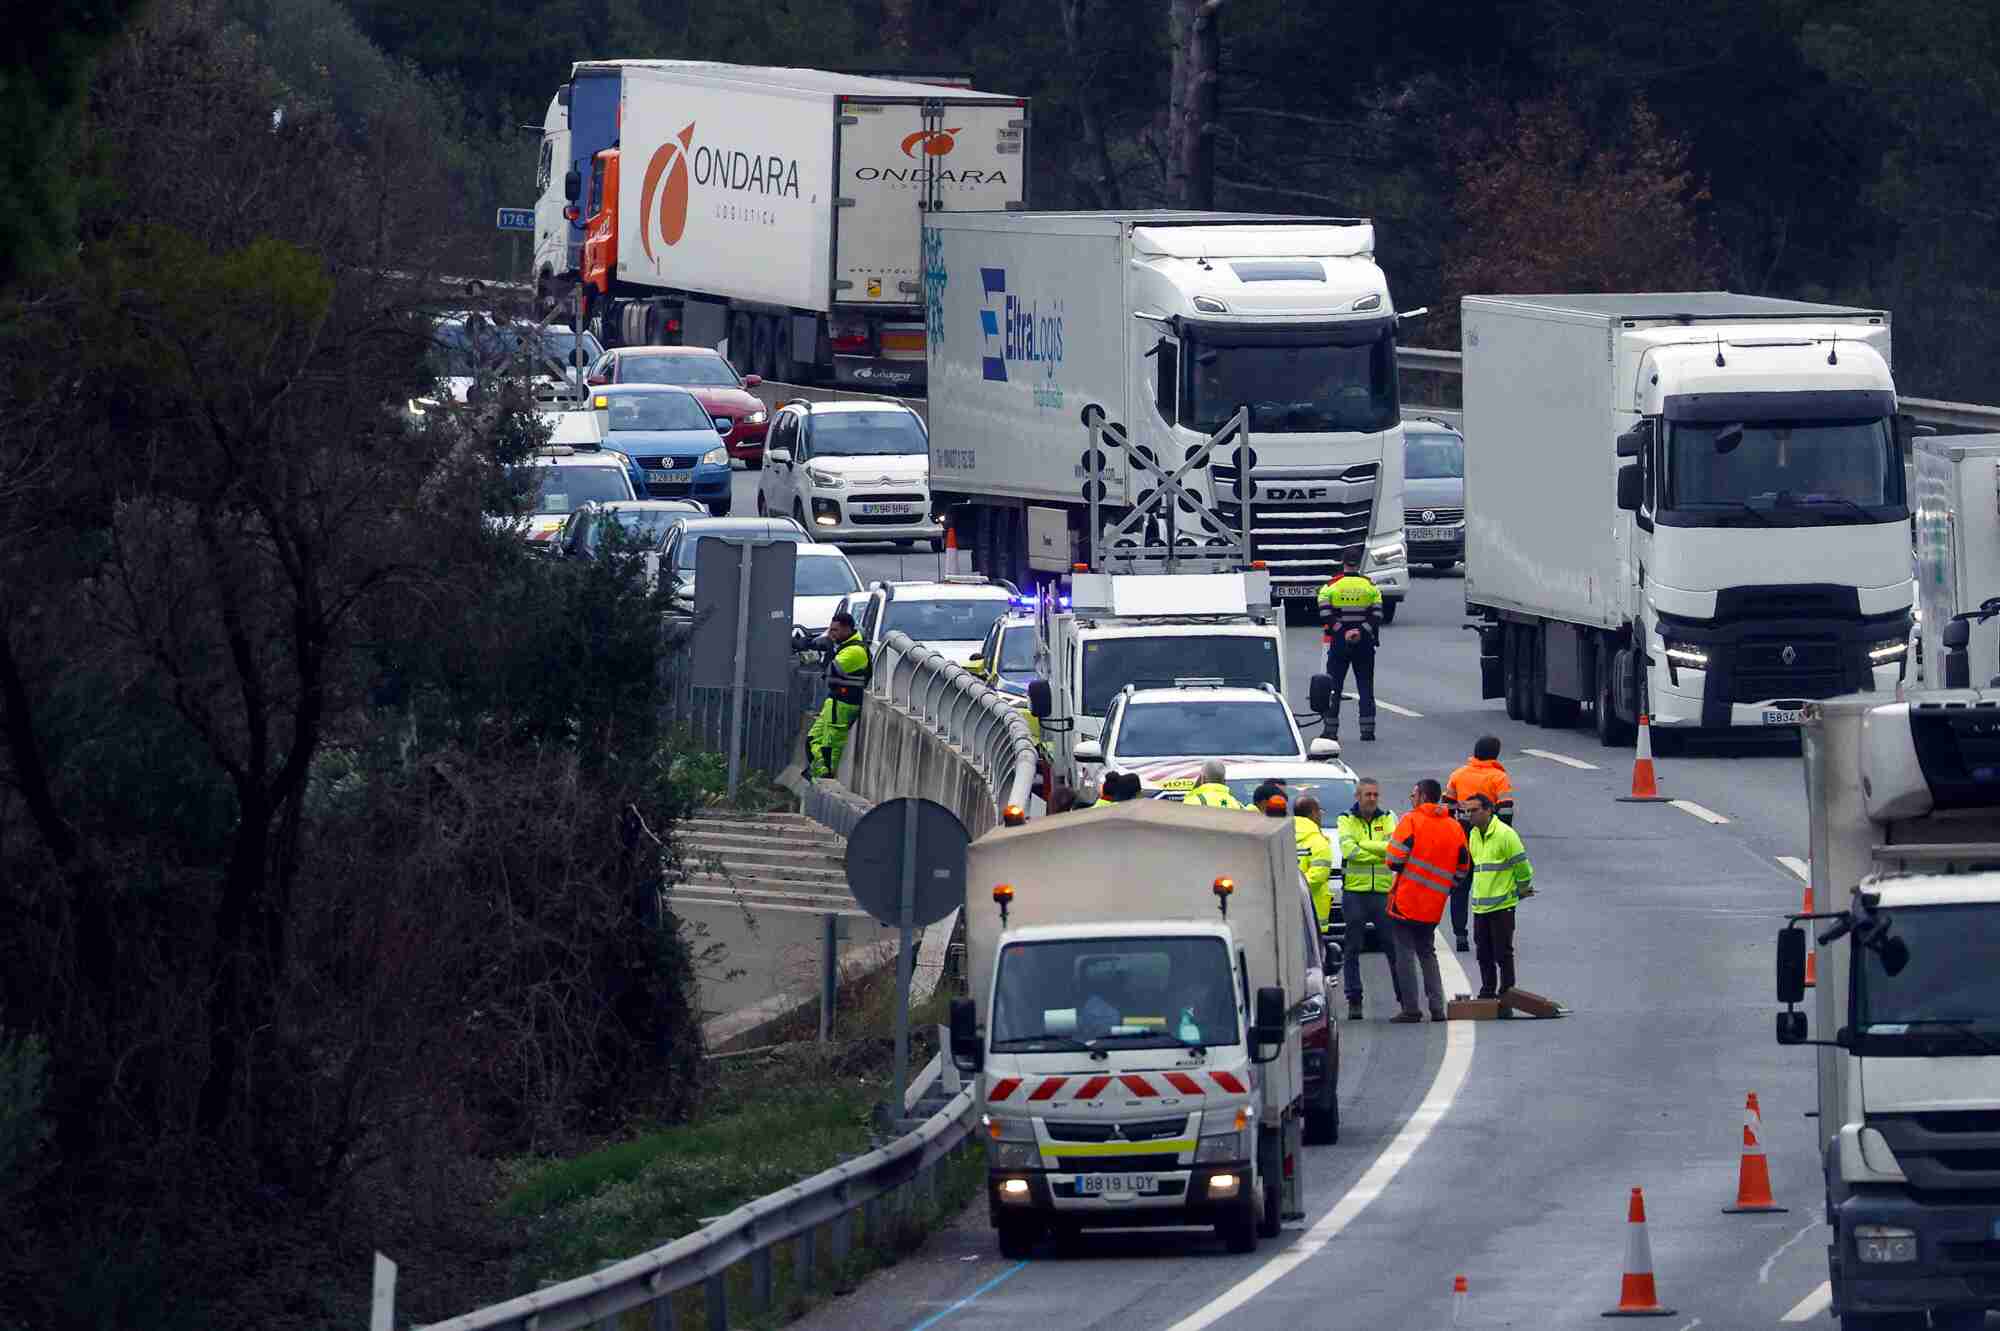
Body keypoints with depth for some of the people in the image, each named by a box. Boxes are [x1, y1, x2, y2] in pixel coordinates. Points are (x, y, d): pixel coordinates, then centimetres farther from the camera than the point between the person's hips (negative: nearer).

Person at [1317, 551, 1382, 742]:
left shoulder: (1331, 587, -2)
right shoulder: (1370, 587, 1)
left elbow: (1325, 615, -12)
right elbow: (1377, 616, -7)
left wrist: (1341, 632, -12)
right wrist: (1361, 631, -11)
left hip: (1339, 644, -1)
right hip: (1364, 644, 1)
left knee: (1333, 686, 7)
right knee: (1365, 686, 6)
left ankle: (1331, 730, 5)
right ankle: (1368, 731, 1)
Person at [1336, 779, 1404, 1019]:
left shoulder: (1387, 819, 9)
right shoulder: (1346, 821, 4)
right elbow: (1349, 850, -13)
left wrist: (1363, 846, -12)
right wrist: (1381, 851, -10)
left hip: (1383, 891, 1)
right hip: (1354, 891, -1)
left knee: (1394, 947, 2)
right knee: (1352, 950, 2)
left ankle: (1404, 999, 8)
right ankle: (1354, 1002, 7)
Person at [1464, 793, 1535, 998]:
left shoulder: (1505, 834, -14)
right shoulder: (1473, 835, 10)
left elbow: (1522, 867, -8)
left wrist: (1522, 890, 7)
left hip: (1502, 904, -7)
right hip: (1480, 904, 7)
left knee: (1503, 953, -4)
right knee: (1484, 953, 11)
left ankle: (1507, 993, 2)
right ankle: (1487, 992, 20)